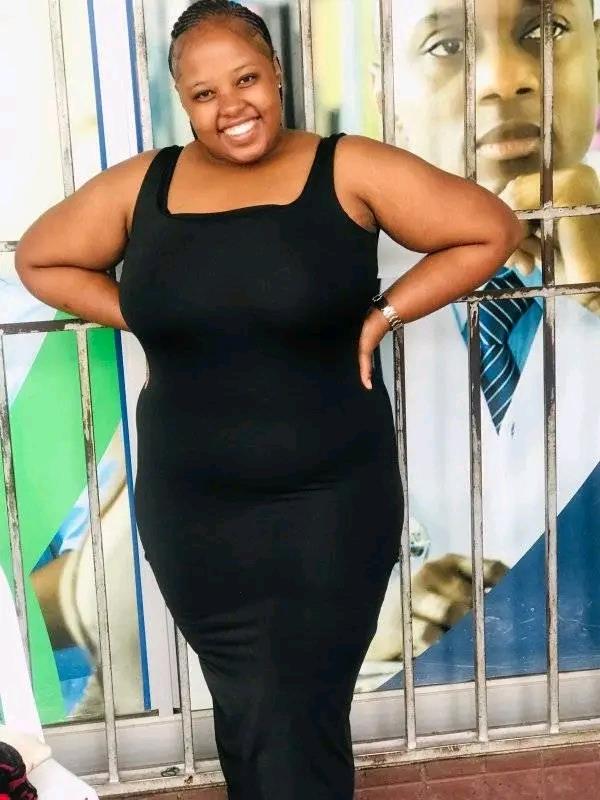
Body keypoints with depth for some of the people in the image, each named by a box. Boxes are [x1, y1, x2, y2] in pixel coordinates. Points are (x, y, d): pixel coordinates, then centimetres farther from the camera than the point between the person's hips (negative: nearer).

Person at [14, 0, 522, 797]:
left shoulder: (349, 172, -6)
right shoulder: (139, 187, 1)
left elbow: (491, 230, -1)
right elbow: (40, 260, 15)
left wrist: (384, 313, -7)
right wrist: (140, 317, 2)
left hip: (329, 504, -2)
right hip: (192, 512, 3)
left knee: (302, 724, 1)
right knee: (241, 711, 17)